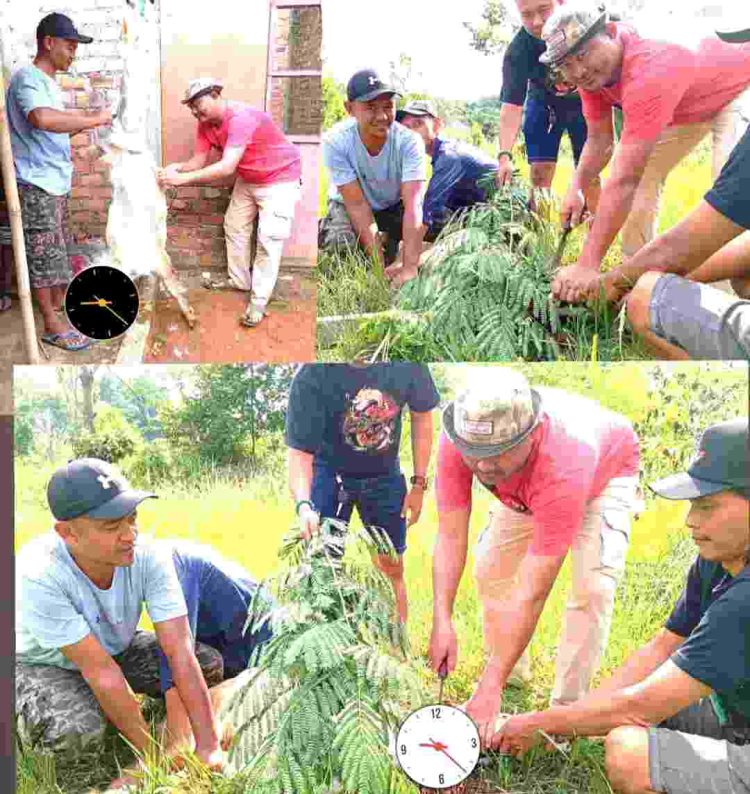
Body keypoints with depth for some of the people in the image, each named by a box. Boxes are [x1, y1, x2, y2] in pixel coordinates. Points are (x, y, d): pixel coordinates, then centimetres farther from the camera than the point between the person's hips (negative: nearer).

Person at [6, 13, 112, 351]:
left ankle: (58, 307, 27)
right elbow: (42, 119, -36)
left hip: (57, 182, 9)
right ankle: (52, 325, 5)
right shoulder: (27, 78, -16)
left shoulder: (47, 82, 15)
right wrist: (93, 119, -28)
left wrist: (86, 120, 6)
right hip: (36, 185, -9)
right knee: (43, 256, -2)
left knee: (57, 253, 16)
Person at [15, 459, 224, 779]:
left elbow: (180, 651, -28)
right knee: (80, 731, -33)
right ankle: (34, 721, 2)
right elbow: (100, 672, -34)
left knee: (209, 663, -12)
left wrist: (207, 747, -33)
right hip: (42, 662, -4)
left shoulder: (148, 556, -28)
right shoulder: (37, 577, -38)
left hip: (115, 647, 4)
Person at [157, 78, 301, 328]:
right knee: (234, 226, 16)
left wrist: (182, 178, -45)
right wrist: (176, 167, -30)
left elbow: (226, 168, -43)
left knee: (269, 239, -9)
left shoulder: (240, 118, -35)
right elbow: (198, 161, -7)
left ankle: (258, 301, -3)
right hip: (247, 179, 9)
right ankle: (239, 281, 32)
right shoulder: (205, 124, -7)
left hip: (279, 178, -9)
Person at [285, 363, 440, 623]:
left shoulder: (406, 365, -22)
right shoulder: (312, 375, -28)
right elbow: (300, 452, -25)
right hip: (330, 472, -2)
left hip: (384, 475, 2)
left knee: (391, 567, 6)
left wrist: (419, 483, -4)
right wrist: (303, 504, -41)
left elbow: (421, 416, -4)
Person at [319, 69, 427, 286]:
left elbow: (412, 204, -37)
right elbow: (357, 205, -29)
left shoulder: (409, 141, -29)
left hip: (394, 205, 2)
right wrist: (380, 266, -36)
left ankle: (389, 241, 8)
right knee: (339, 242, -32)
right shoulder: (336, 141, -29)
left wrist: (409, 267, -47)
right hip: (348, 203, -2)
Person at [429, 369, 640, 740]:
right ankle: (513, 677, 17)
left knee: (592, 587, -21)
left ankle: (566, 706, -6)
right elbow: (450, 536, -29)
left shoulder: (563, 463, -48)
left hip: (605, 471, -4)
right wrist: (442, 621, -40)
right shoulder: (459, 439, -37)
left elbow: (532, 593, -44)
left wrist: (490, 686, -42)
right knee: (490, 568, -3)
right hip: (528, 486, 5)